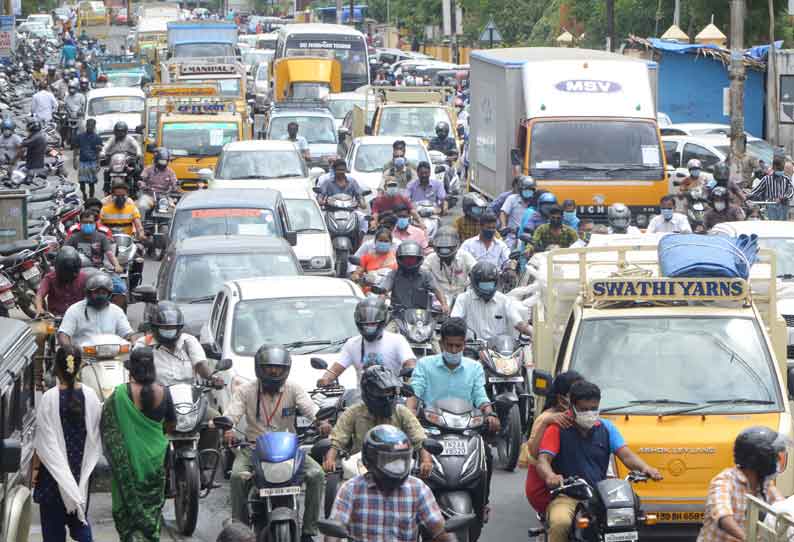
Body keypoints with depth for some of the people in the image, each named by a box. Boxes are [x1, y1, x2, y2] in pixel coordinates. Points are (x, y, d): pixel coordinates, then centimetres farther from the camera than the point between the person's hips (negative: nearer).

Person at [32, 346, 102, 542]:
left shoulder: (49, 398, -15)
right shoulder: (90, 396, -6)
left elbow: (43, 440, -12)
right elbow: (95, 435, 0)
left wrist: (35, 468, -2)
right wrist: (88, 464, 11)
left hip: (54, 468, -3)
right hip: (81, 469, 3)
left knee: (53, 519, 6)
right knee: (80, 517, 17)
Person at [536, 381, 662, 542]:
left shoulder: (606, 427, 14)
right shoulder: (557, 429, 3)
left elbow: (626, 455, 3)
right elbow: (542, 460, -9)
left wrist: (645, 468, -20)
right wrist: (550, 475, -34)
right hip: (566, 498, -3)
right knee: (560, 523, -37)